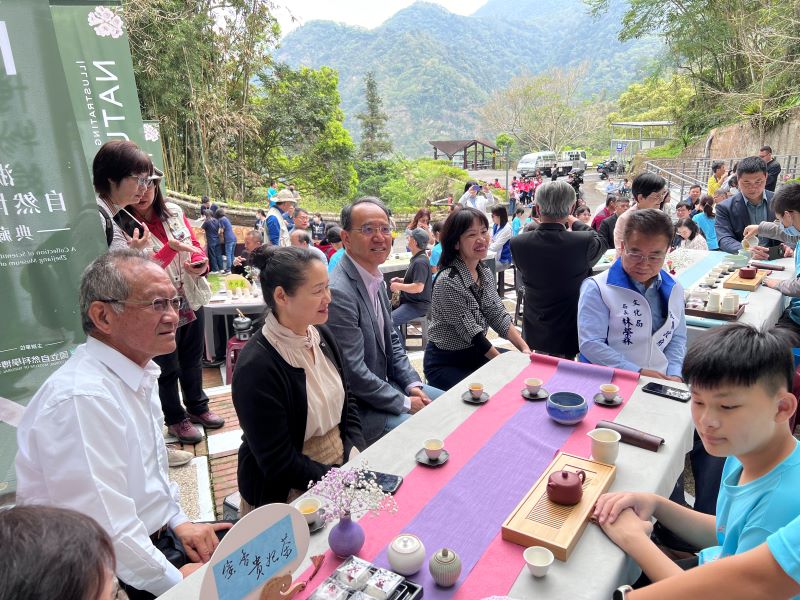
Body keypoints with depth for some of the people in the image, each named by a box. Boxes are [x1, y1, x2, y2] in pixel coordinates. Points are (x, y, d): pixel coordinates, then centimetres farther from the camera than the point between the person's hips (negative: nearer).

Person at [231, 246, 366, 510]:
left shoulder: (322, 335, -2)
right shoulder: (256, 368, -24)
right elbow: (279, 464, -19)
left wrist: (359, 458, -4)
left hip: (342, 464, 6)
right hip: (289, 494, -6)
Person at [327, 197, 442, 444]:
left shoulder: (377, 280, 4)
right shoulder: (338, 292, -26)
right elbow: (354, 372, -25)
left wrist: (413, 384, 1)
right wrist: (405, 403, -15)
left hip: (385, 384, 9)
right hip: (357, 408, -9)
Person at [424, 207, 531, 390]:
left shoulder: (485, 272, 1)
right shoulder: (448, 281, -25)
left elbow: (499, 316, 0)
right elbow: (472, 333, -22)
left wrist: (524, 349, -11)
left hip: (475, 353, 8)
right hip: (445, 363, -7)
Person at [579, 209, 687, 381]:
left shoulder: (674, 290, 9)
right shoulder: (597, 288, -9)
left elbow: (677, 338, 16)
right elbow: (590, 344, -14)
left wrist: (674, 375, -1)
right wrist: (638, 372, -16)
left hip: (659, 385, 4)